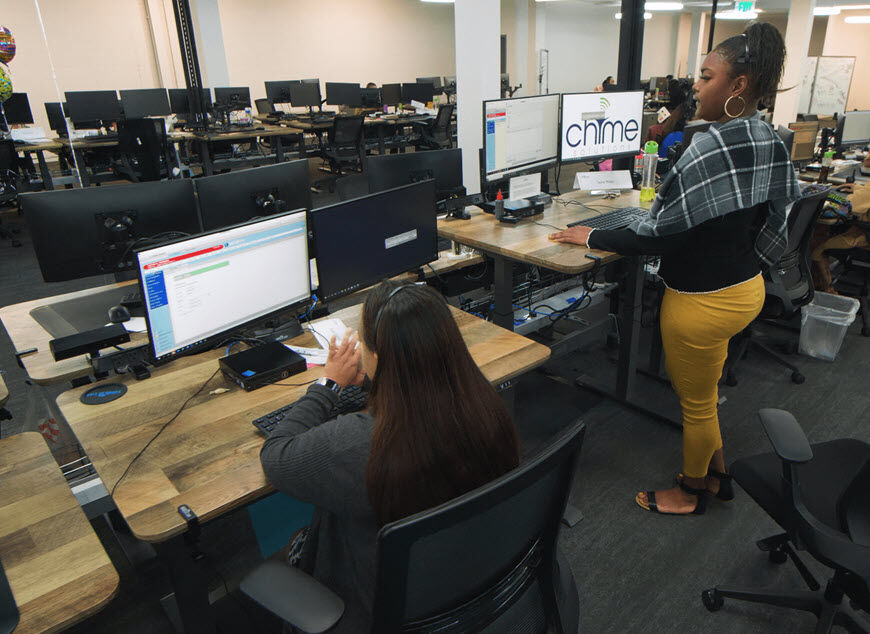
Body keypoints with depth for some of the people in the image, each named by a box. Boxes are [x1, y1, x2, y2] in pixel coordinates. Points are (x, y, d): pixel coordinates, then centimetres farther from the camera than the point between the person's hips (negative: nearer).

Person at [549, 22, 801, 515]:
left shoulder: (711, 148, -26)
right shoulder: (771, 143, 2)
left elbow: (657, 234, -24)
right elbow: (772, 220, 11)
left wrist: (593, 238, -12)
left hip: (704, 300, -9)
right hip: (747, 287, 9)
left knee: (697, 403, 12)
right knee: (704, 390, 27)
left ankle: (693, 491, 36)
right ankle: (718, 473, 45)